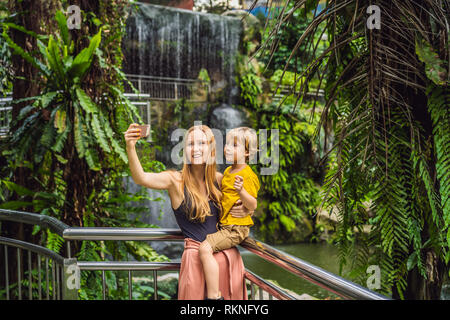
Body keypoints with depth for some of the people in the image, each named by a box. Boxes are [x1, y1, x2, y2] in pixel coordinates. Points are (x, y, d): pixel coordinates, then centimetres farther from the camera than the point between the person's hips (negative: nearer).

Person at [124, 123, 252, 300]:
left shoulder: (218, 179, 5)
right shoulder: (176, 180, -7)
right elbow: (141, 178, -25)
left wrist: (247, 210, -2)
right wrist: (130, 147, -40)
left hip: (228, 254, 5)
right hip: (196, 256, -4)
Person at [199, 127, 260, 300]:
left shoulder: (247, 175, -16)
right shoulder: (228, 171, 12)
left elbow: (252, 205, -24)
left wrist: (241, 190, -39)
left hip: (236, 228, -10)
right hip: (224, 225, 11)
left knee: (205, 248, -27)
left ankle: (213, 296, -26)